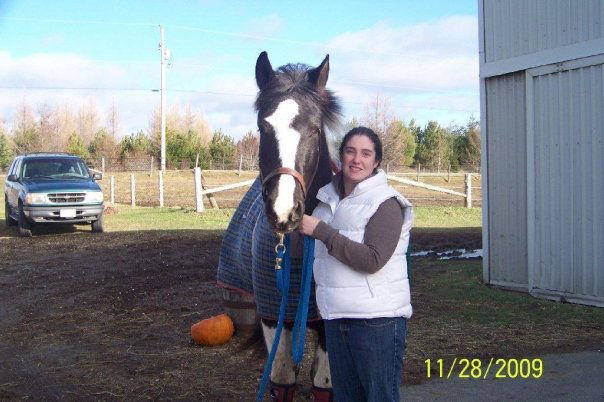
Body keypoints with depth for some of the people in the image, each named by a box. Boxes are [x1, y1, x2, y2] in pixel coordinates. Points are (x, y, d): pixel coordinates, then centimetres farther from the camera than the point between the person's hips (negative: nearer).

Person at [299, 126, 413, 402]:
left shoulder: (386, 204, -12)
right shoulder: (328, 199, 11)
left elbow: (372, 260, -24)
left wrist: (320, 230, -22)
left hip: (377, 318, -7)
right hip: (336, 318, 7)